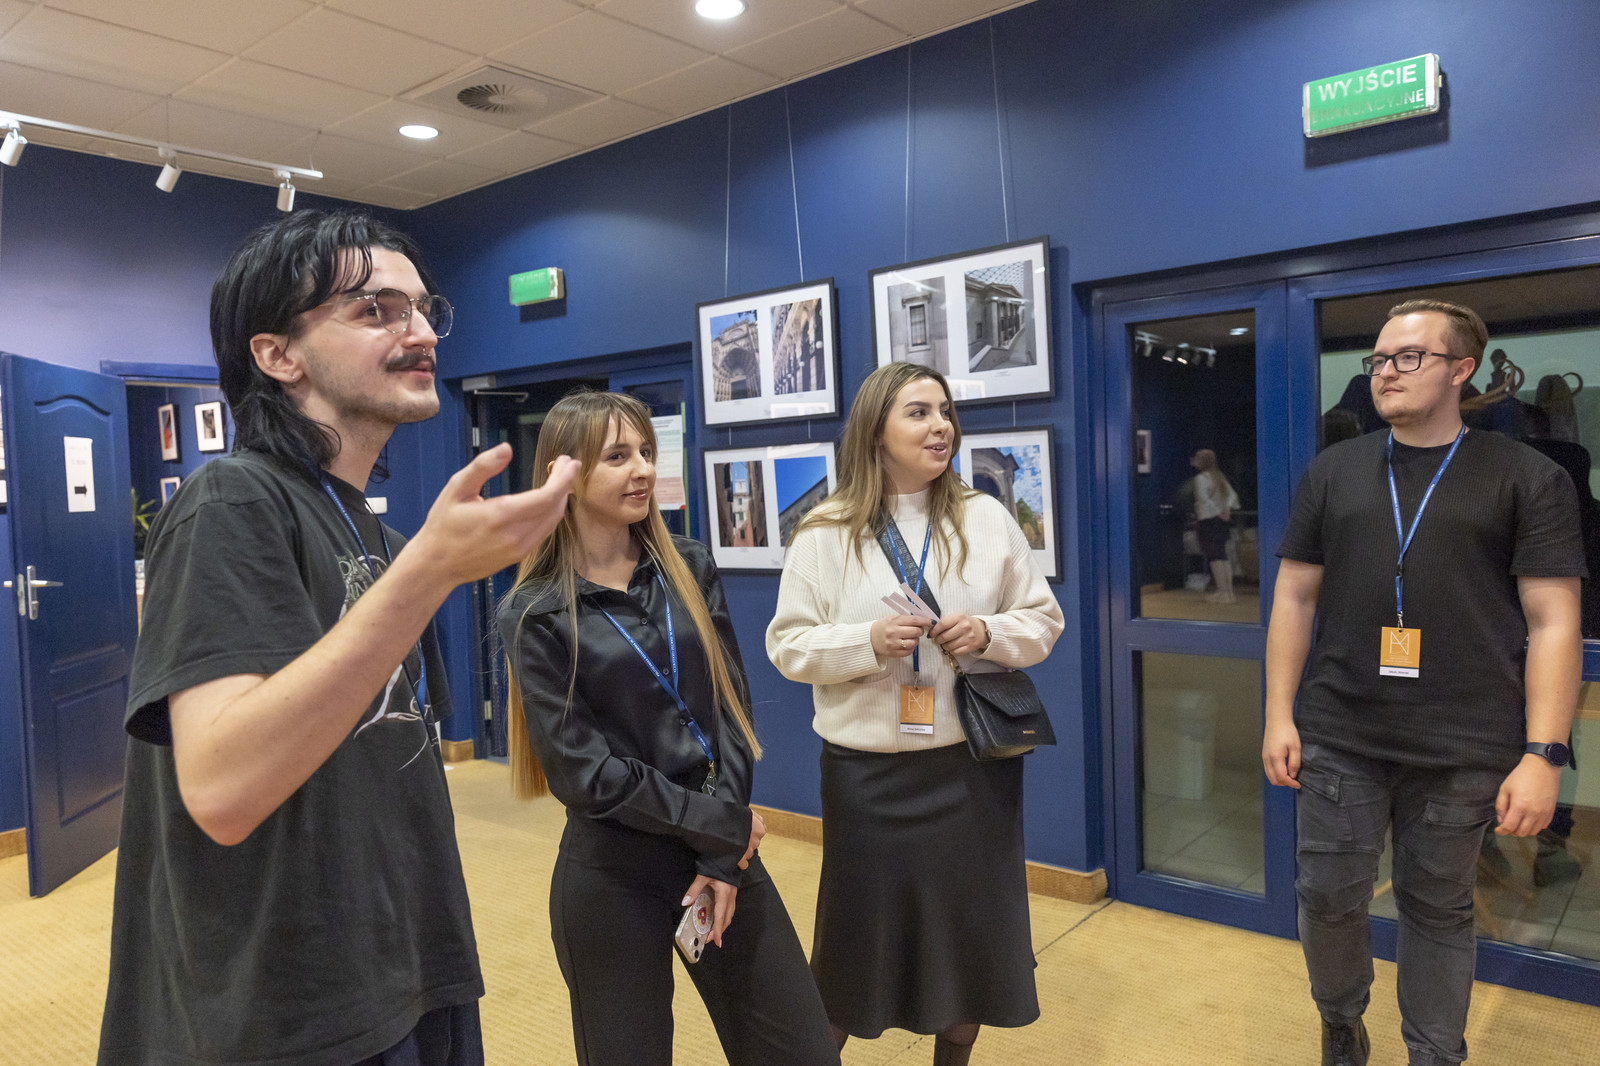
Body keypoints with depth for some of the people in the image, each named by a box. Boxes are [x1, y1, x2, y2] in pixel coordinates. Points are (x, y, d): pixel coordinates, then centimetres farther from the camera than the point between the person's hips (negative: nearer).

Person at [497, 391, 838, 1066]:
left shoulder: (689, 568, 2)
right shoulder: (536, 613, -8)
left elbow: (732, 706, -1)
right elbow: (582, 769, -11)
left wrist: (723, 853, -8)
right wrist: (716, 826, -9)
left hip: (723, 850, 4)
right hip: (613, 876, -3)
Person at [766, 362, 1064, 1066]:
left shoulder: (987, 519, 2)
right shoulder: (824, 532, -3)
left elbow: (1044, 621, 7)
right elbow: (787, 645, -4)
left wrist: (988, 632, -13)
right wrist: (868, 642, -19)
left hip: (972, 765, 2)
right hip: (867, 769, -2)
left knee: (970, 924, 14)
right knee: (860, 927, 10)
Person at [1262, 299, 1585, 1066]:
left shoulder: (1527, 478, 0)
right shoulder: (1334, 472, 7)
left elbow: (1553, 623, -3)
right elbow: (1294, 597, 8)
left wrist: (1543, 754, -10)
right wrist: (1279, 714, 3)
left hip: (1463, 751, -2)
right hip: (1340, 738, 2)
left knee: (1438, 909, 12)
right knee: (1329, 896, 8)